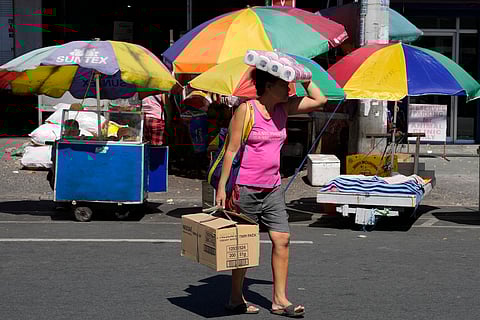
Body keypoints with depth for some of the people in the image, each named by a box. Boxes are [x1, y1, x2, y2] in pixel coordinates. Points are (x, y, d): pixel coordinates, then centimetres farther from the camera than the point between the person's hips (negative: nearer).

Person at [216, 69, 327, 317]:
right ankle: (236, 299, 17)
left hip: (273, 189, 6)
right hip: (246, 188, -6)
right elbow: (232, 150, -9)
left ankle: (279, 300, 5)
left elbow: (319, 100, 17)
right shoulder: (246, 110, -9)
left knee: (282, 239, -1)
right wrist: (222, 186, -12)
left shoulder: (283, 109, 9)